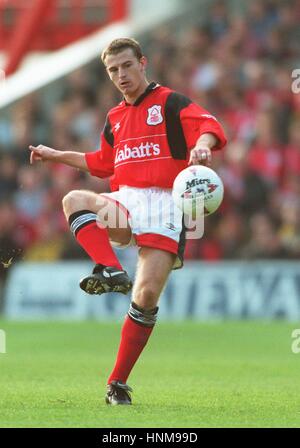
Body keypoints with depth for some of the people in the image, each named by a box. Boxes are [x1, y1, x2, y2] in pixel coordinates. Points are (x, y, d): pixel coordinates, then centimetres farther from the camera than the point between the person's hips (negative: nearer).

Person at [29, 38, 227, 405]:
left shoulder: (169, 102, 3)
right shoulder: (115, 118, 22)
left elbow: (209, 126, -14)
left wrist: (202, 145, -37)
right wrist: (56, 155, 38)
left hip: (163, 204, -5)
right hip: (123, 203, 5)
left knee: (146, 296, -14)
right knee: (74, 200, -28)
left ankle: (118, 384, -5)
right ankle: (111, 271, -44)